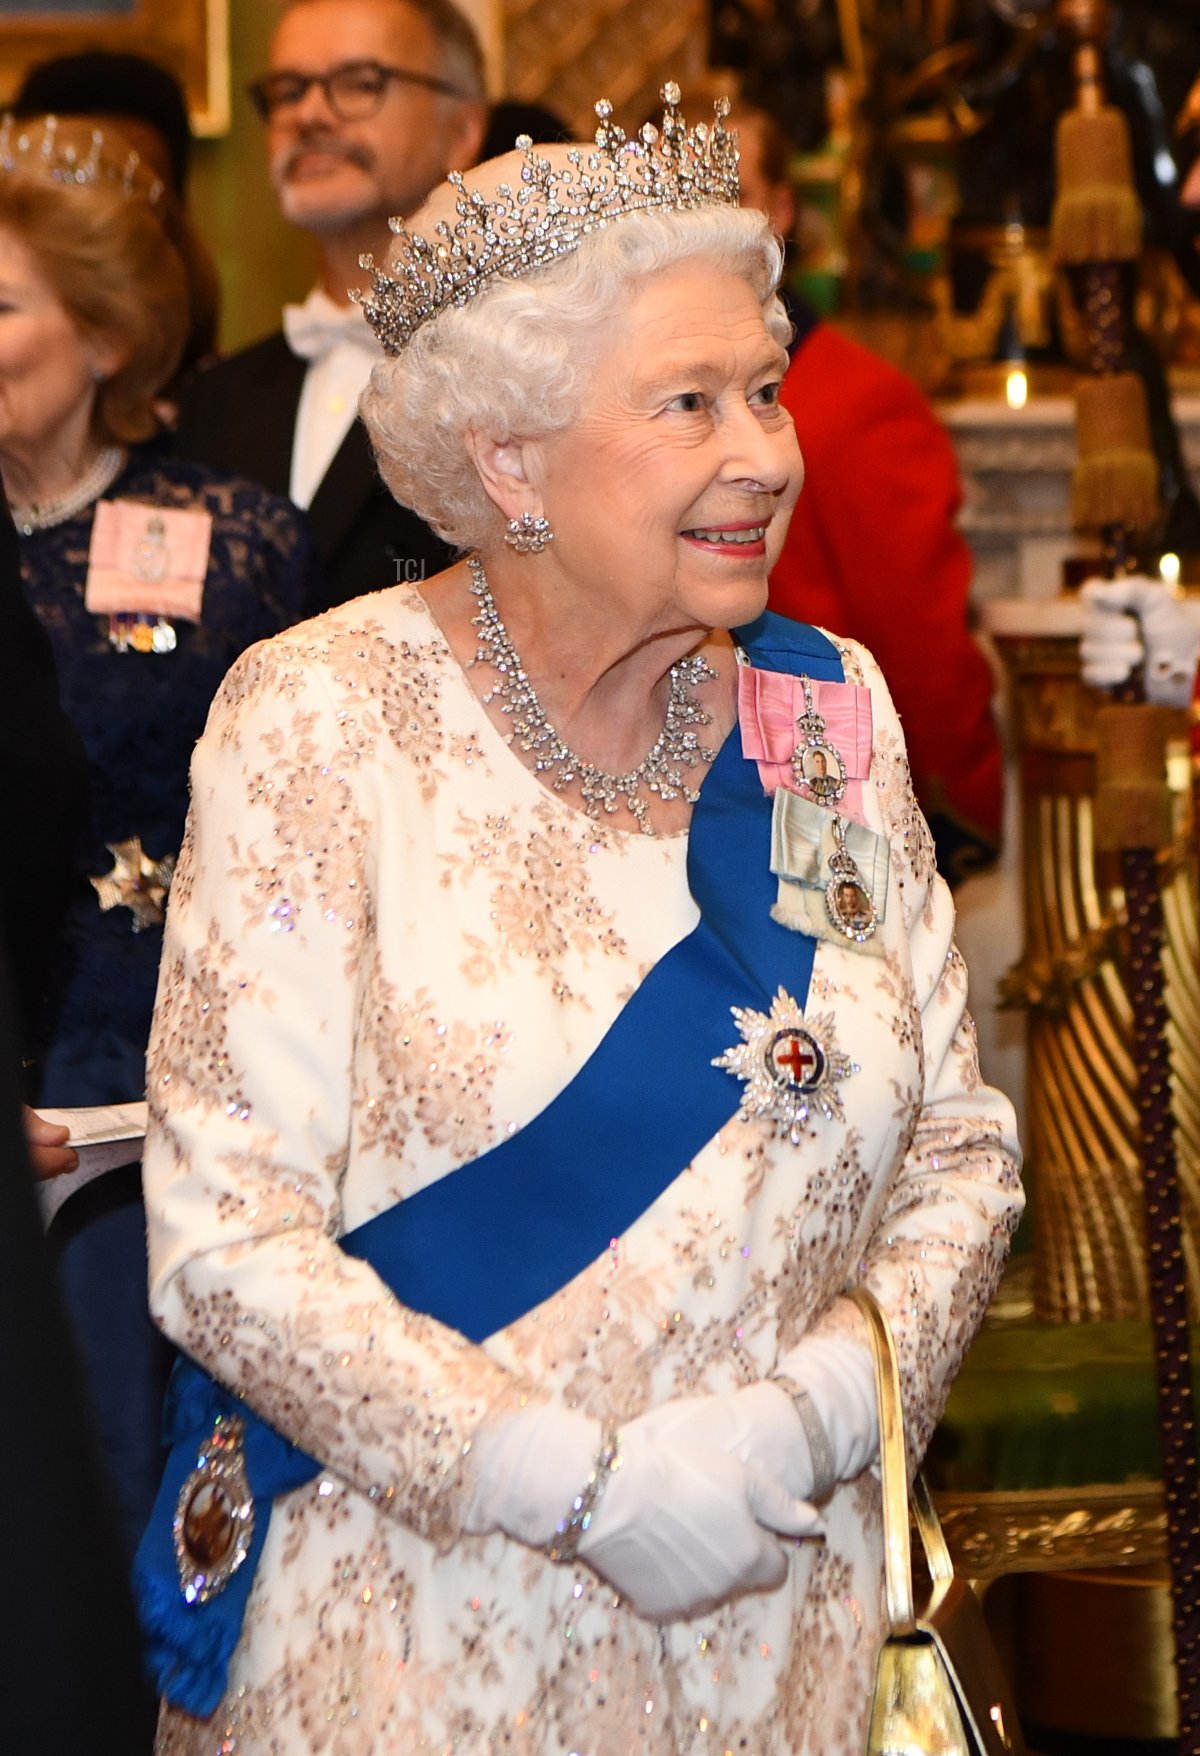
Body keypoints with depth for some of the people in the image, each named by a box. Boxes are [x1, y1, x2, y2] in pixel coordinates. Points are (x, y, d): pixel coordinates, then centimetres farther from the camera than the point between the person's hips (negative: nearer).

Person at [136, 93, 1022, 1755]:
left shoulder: (826, 712, 1)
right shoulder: (325, 722, -11)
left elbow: (962, 1147, 5)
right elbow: (224, 1230, -15)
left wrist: (818, 1411, -13)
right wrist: (585, 1486, -19)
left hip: (774, 1611, 4)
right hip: (413, 1620, -3)